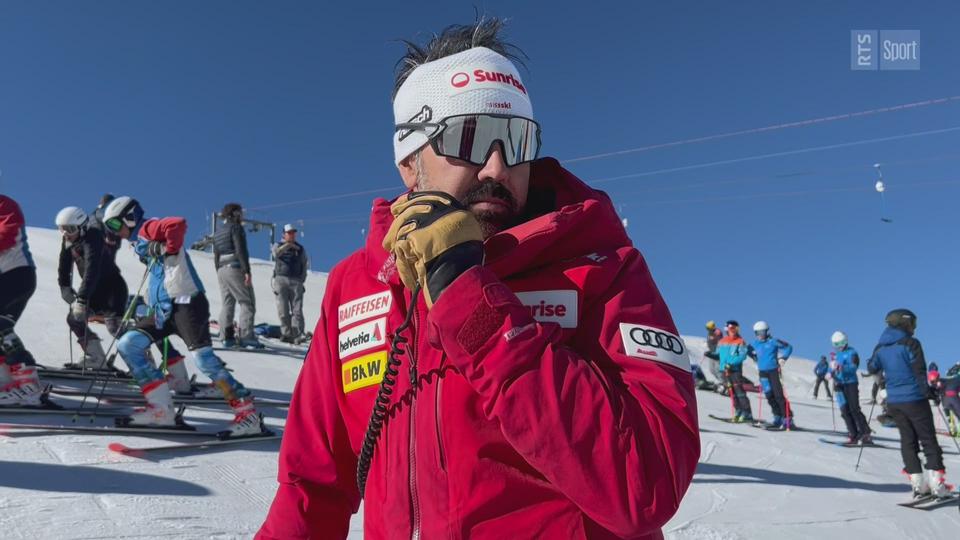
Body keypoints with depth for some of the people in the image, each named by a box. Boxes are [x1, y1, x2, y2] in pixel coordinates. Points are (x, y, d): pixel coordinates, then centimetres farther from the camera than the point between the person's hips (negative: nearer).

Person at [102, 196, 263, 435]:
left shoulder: (147, 229, -2)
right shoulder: (141, 242, 25)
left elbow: (178, 224, -22)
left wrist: (169, 250, -13)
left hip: (186, 302, -10)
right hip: (164, 308, 10)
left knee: (204, 359, -16)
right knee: (127, 345, 3)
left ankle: (249, 414, -11)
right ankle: (161, 409, -2)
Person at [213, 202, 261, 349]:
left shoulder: (218, 232, 20)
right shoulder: (236, 227, -4)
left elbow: (216, 256, 20)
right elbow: (241, 250, -15)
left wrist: (220, 274, 23)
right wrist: (247, 271, -19)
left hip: (222, 270, 8)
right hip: (235, 268, -8)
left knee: (227, 304, 8)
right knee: (248, 302, -7)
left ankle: (227, 337, 4)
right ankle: (246, 336, -15)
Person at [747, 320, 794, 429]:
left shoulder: (773, 342, -8)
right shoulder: (755, 344, 7)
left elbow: (788, 347, -3)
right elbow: (749, 350, 27)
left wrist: (782, 358, -11)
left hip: (773, 370, -5)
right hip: (762, 372, 5)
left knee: (778, 395, -9)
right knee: (769, 396, 5)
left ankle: (788, 418, -5)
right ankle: (778, 417, 13)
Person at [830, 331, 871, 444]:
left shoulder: (851, 352, -6)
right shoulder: (835, 353, 14)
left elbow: (854, 367, -19)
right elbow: (832, 367, 21)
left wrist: (841, 367, -35)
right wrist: (831, 371, -2)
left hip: (851, 383, -6)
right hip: (839, 384, 6)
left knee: (854, 409, -10)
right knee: (845, 410, 1)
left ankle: (865, 434, -4)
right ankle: (853, 435, 5)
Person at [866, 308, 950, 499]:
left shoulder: (880, 348, 4)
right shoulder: (910, 343, -13)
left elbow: (872, 368, 16)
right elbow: (919, 372, -15)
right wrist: (928, 392, -3)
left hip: (894, 402, 5)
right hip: (914, 399, -5)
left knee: (908, 440, 11)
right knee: (928, 439, 4)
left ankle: (917, 482, 8)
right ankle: (937, 482, 0)